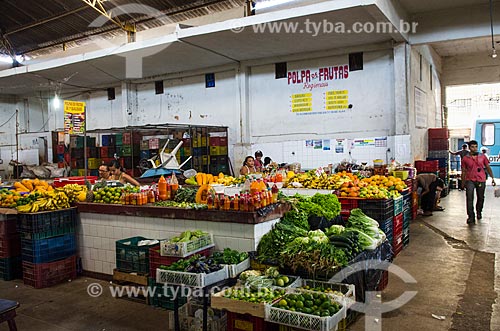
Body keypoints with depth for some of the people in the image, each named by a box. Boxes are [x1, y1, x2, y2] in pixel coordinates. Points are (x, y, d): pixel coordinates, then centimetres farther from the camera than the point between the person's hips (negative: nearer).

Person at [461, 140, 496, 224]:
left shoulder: (482, 157, 6)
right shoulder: (465, 159, 3)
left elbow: (488, 168, 12)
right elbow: (464, 171, 9)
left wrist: (492, 178, 6)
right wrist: (463, 183, 11)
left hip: (481, 180, 2)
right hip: (470, 180, -2)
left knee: (480, 198, 11)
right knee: (469, 198, -12)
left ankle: (479, 212, 35)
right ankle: (471, 216, -11)